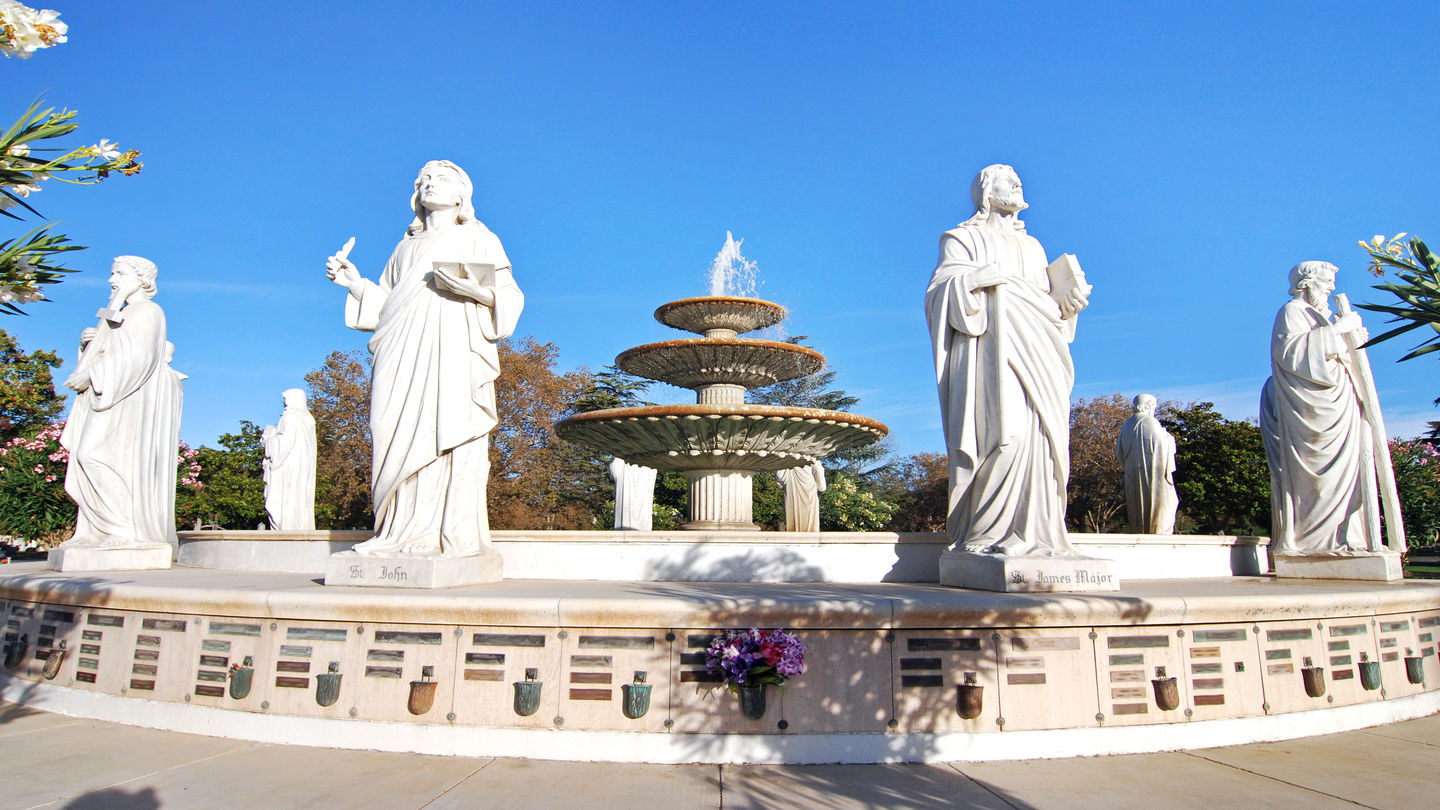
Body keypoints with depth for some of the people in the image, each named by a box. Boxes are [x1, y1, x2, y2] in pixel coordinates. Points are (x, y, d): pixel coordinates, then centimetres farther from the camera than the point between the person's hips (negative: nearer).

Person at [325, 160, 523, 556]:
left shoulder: (478, 239, 14)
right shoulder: (406, 247, 28)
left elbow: (509, 297, 3)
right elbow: (381, 304, 25)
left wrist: (475, 286, -14)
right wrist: (354, 282, 10)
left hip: (452, 349, -4)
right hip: (405, 357, 5)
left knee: (446, 434, -13)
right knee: (404, 438, -5)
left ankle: (453, 535, -14)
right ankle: (406, 533, -6)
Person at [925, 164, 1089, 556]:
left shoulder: (1032, 247, 29)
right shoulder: (963, 238, 12)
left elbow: (1047, 303, 24)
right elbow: (940, 290, -2)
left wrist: (1068, 301, 3)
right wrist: (980, 277, -16)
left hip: (1034, 354, 6)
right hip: (990, 350, -6)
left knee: (1039, 435, -7)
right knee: (1003, 433, -21)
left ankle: (1034, 531, -6)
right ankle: (987, 532, -17)